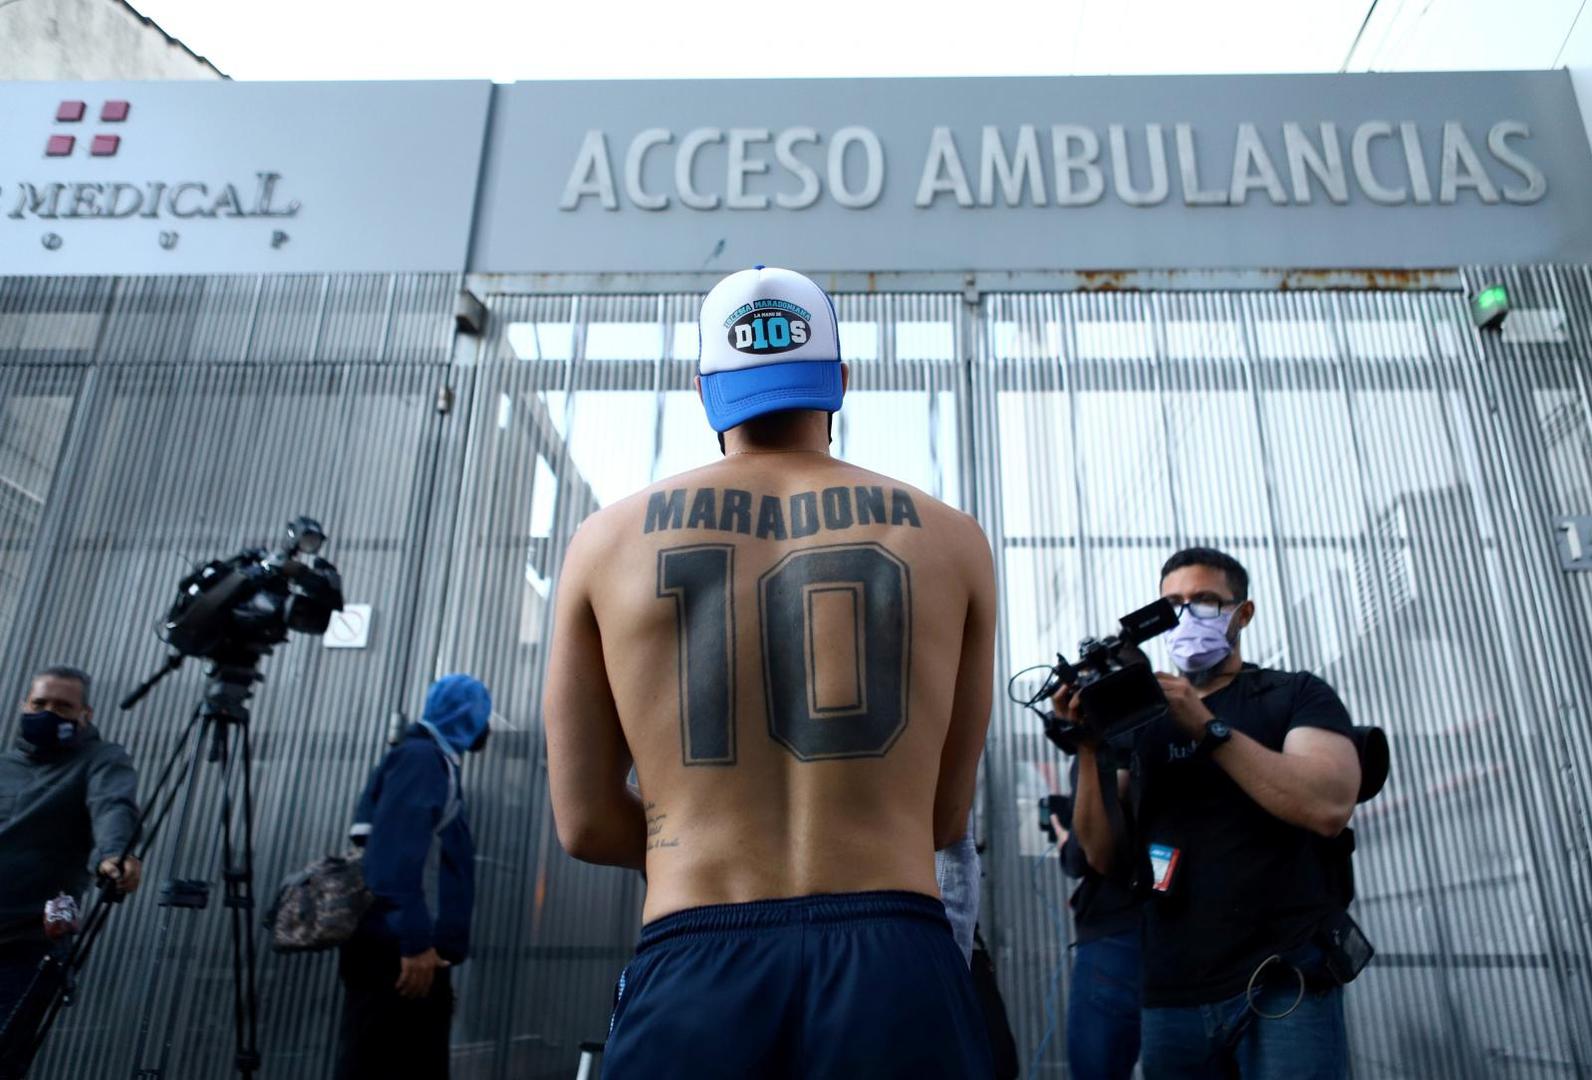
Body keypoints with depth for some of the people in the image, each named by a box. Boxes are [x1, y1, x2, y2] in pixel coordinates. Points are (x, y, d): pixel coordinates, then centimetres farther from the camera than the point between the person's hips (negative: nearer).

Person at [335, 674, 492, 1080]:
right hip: (396, 953, -9)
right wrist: (416, 942, -23)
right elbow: (399, 853, -19)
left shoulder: (436, 763, 21)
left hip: (416, 953, 9)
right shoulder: (422, 757, -7)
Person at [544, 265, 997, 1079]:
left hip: (688, 972, 0)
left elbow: (585, 823, 6)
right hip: (895, 963, 1)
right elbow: (944, 818, 10)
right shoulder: (949, 540, 5)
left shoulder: (608, 540, 4)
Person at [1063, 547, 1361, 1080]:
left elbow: (1330, 806, -16)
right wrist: (1089, 745, -10)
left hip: (1284, 984, -3)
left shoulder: (1297, 695, 3)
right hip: (1170, 996, 4)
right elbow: (1105, 854, 4)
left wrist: (1208, 728, -21)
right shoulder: (1141, 721, 11)